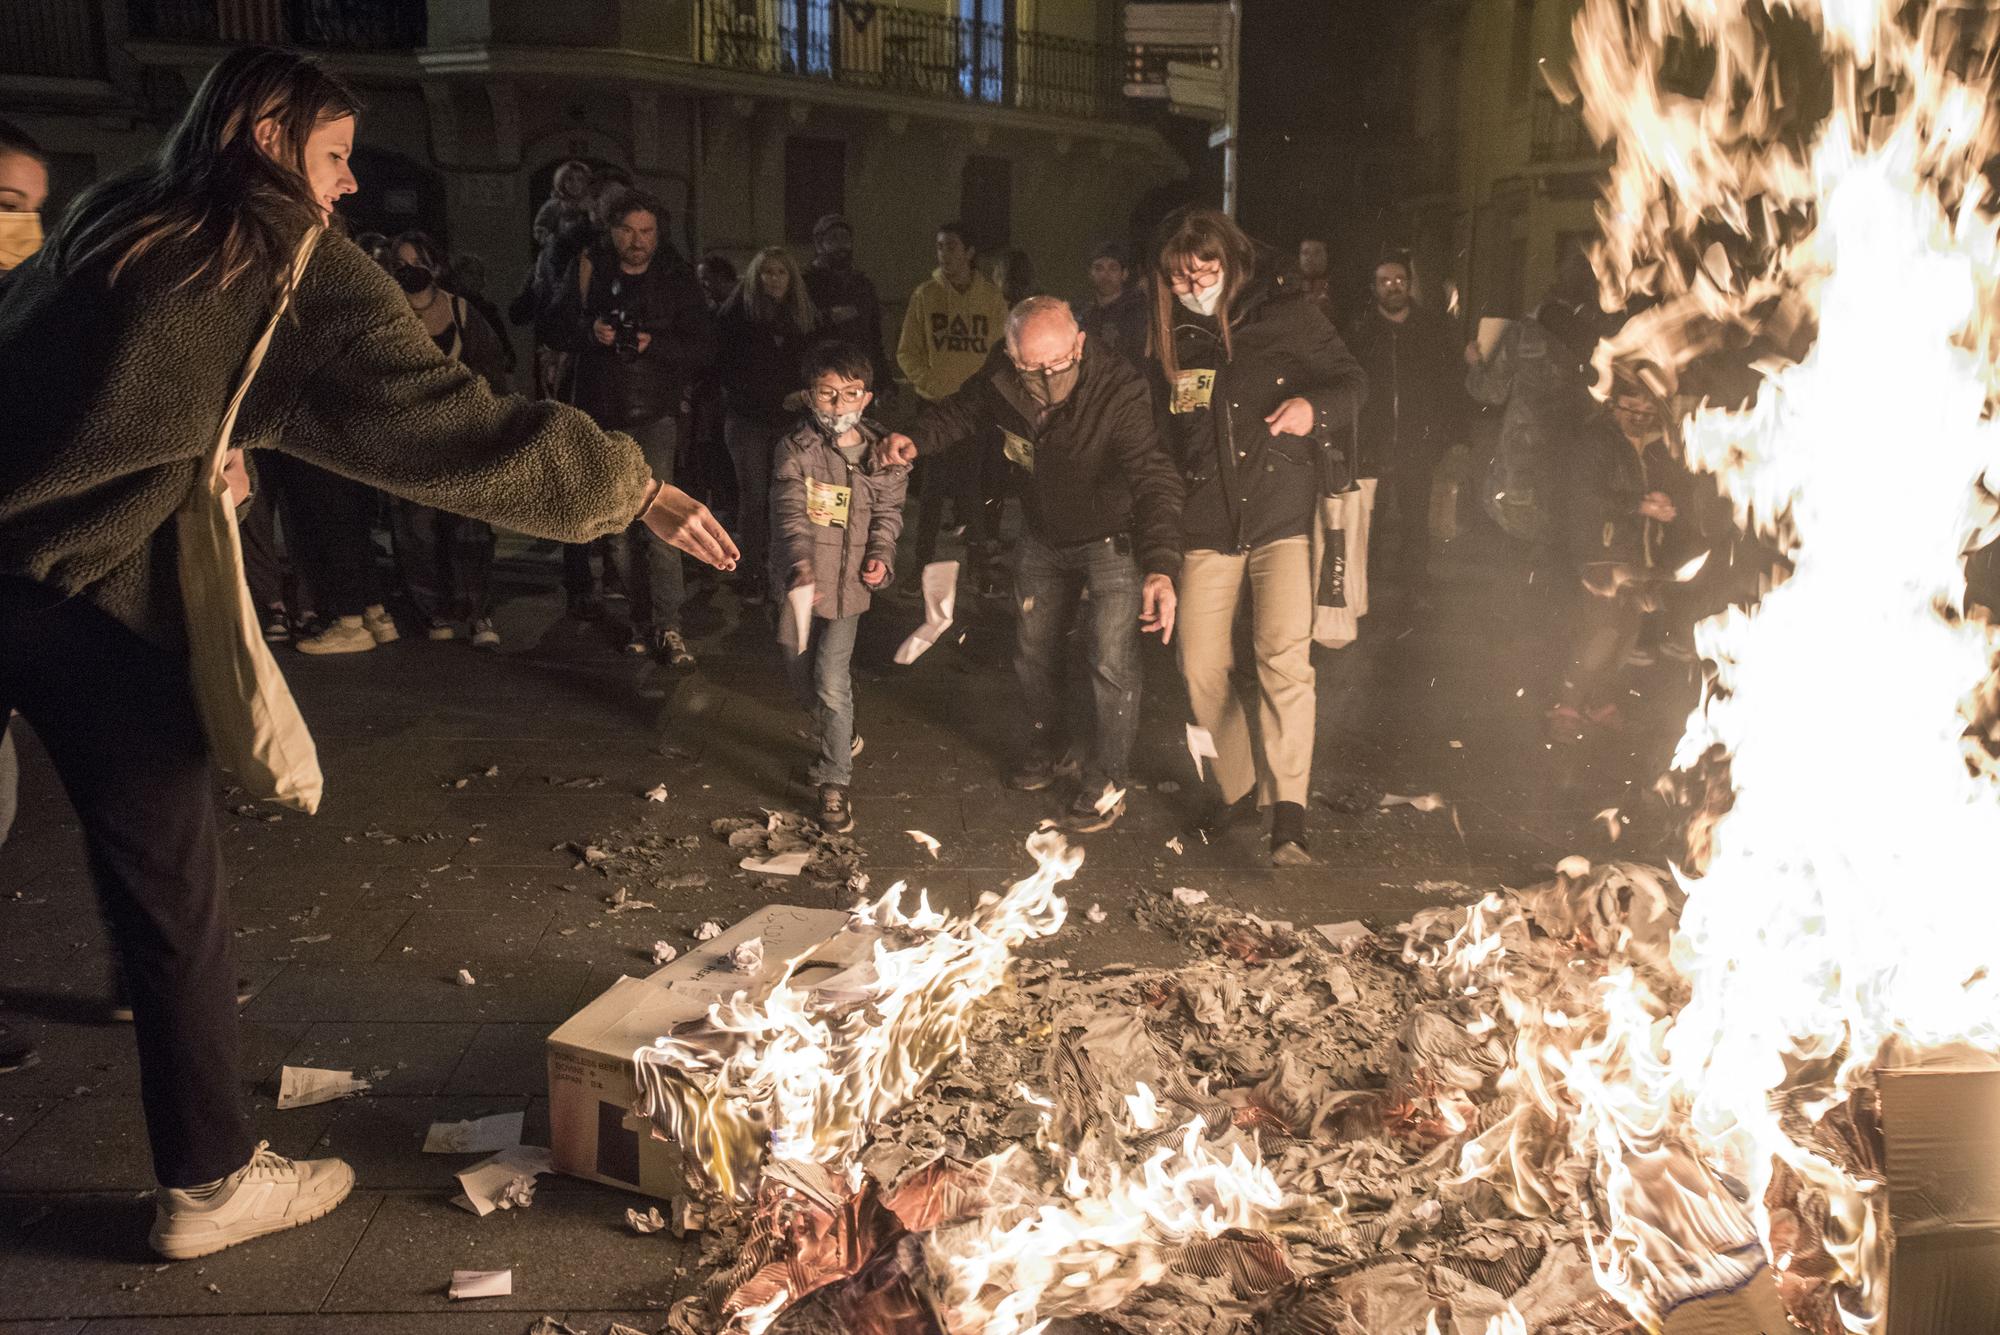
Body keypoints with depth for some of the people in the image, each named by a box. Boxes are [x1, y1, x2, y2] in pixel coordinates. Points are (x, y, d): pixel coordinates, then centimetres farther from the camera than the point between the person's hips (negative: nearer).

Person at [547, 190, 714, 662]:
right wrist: (589, 331, -12)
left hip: (654, 415, -3)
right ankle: (643, 618, 15)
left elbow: (704, 347, -3)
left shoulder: (676, 281, 0)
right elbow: (558, 326, 9)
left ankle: (667, 626, -13)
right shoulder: (592, 274, 6)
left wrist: (653, 344, -19)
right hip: (602, 415, 3)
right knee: (628, 521, 8)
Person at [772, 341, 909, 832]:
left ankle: (835, 782, 2)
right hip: (798, 581, 1)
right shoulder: (796, 449, -11)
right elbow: (790, 514, -23)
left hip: (848, 581, 0)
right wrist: (800, 567, -39)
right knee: (802, 677, 15)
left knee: (831, 682, -10)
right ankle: (837, 740, 46)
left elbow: (888, 512, 10)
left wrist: (881, 555, -8)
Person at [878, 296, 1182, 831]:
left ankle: (1106, 781, 13)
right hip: (1043, 539, 5)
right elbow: (959, 413, 1)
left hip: (1112, 539, -5)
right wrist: (915, 440, -21)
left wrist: (1160, 568, -58)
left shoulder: (1119, 390, -36)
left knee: (1113, 662, -9)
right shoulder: (999, 380, -21)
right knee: (1032, 651, 18)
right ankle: (1047, 752, 42)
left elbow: (1154, 479, -44)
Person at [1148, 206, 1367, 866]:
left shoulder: (1286, 316, 0)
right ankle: (1239, 786, 24)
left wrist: (1314, 404, -16)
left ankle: (1289, 817, -16)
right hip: (1207, 527, 4)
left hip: (1283, 516, -4)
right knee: (1201, 670, 2)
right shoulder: (1170, 341, 10)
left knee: (1285, 656, -18)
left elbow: (1352, 379, 6)